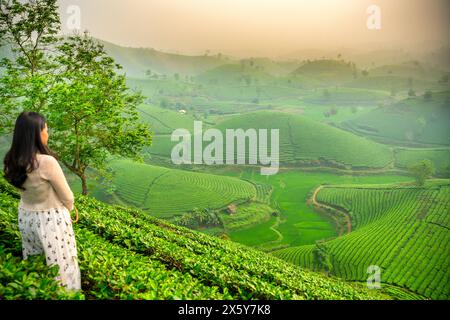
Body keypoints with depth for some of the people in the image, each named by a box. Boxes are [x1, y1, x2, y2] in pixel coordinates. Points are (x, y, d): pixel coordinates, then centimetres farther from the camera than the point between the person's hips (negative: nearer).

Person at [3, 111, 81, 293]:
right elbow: (66, 196, -16)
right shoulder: (47, 162, -28)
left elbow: (25, 189, 5)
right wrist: (69, 208, 7)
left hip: (25, 216, 6)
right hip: (51, 219, -6)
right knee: (61, 265, 12)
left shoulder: (11, 161, -8)